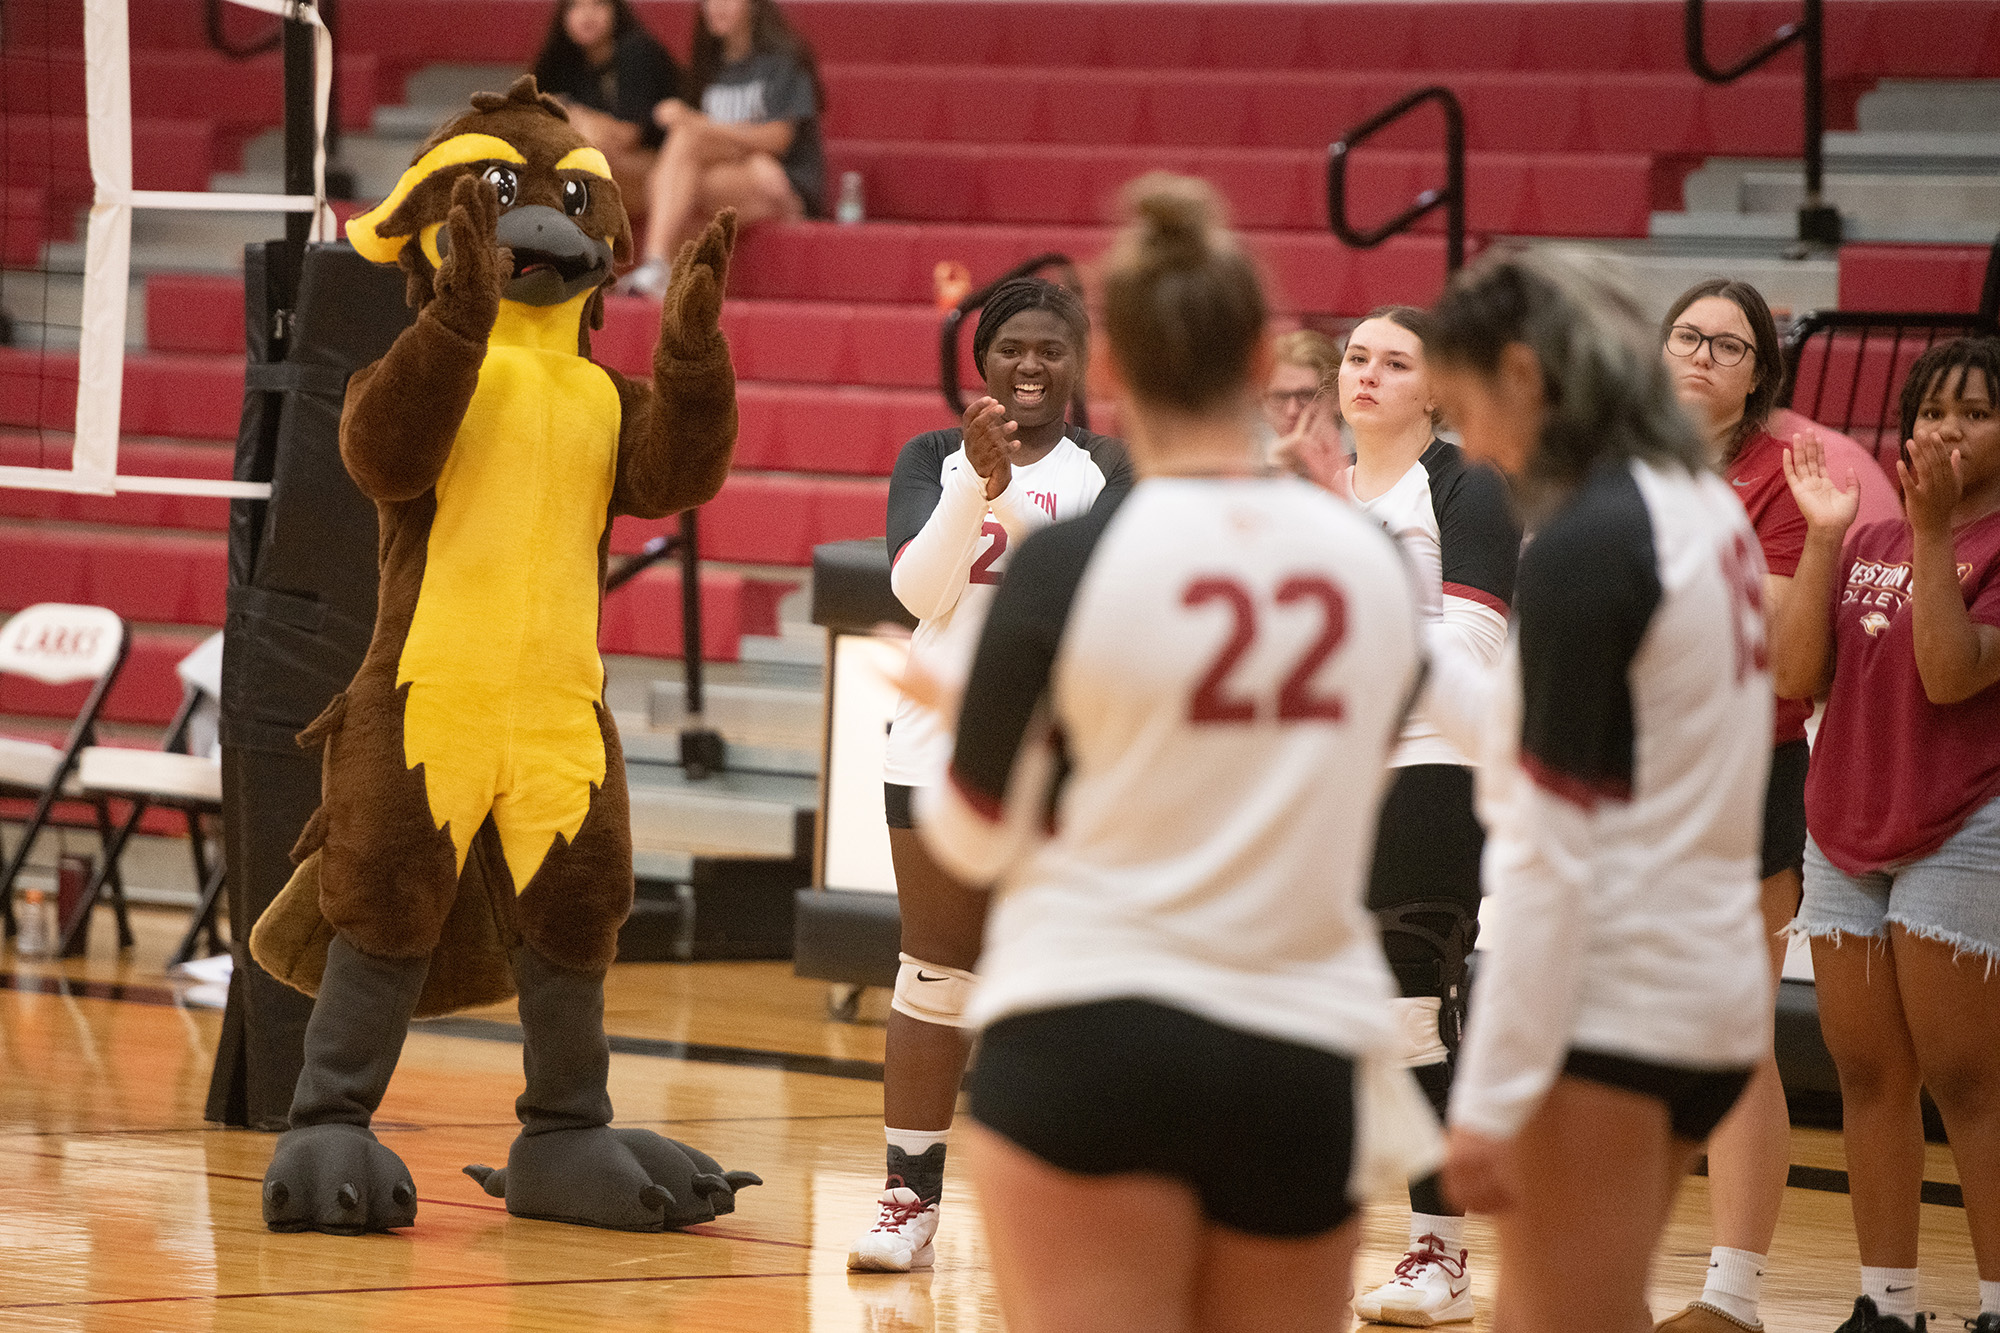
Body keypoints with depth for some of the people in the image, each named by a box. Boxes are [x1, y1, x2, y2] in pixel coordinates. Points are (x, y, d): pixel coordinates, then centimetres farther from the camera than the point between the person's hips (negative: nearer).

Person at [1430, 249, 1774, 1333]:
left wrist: (1491, 1098, -17)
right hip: (1715, 982, 9)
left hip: (1606, 1001, -9)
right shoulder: (1706, 510, 9)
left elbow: (1556, 854, -19)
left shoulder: (1580, 549, -17)